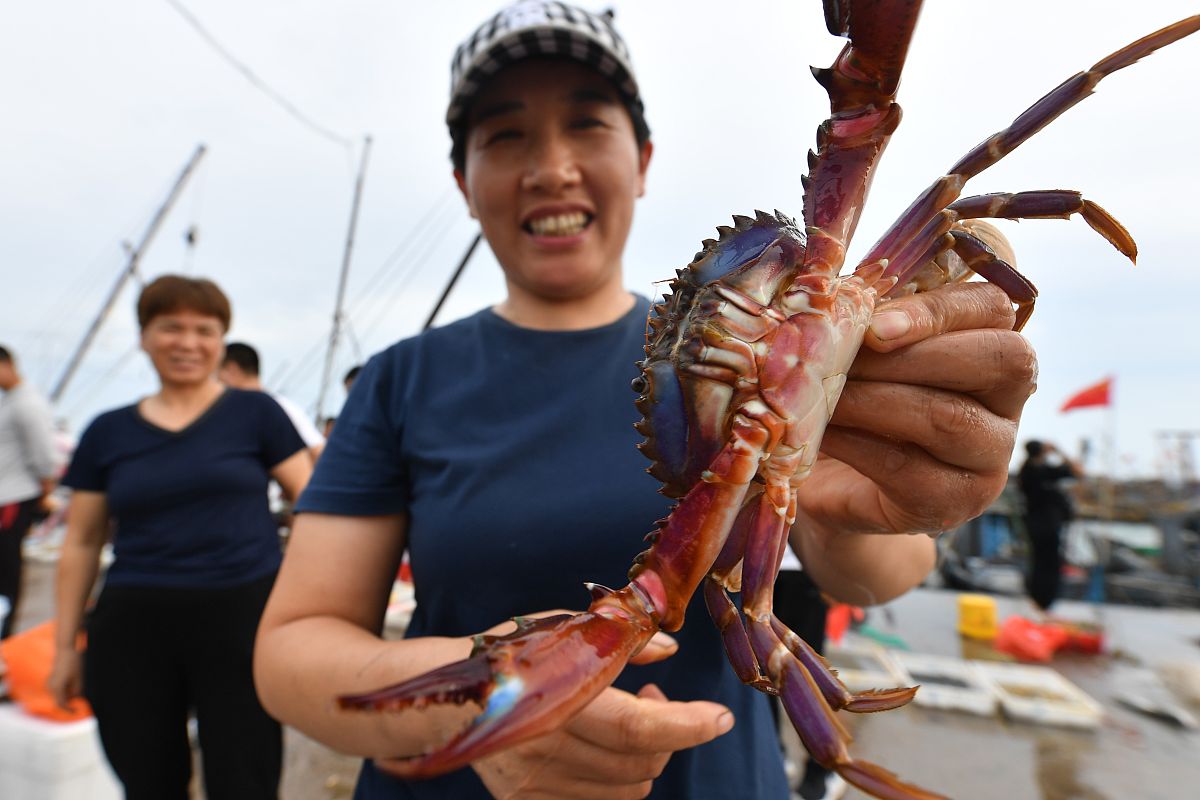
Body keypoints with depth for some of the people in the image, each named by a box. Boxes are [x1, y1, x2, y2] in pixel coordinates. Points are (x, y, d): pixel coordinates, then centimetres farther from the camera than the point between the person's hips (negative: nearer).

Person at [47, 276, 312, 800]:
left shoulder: (255, 413, 0)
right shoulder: (107, 432, 9)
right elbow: (81, 545, 14)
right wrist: (65, 644, 13)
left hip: (242, 618, -3)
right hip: (132, 629, 3)